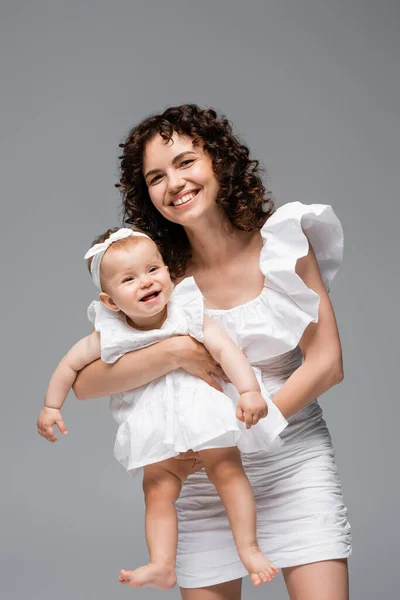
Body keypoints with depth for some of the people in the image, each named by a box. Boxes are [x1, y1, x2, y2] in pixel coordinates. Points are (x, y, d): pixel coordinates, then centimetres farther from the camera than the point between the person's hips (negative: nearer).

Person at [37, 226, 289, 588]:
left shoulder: (188, 314, -13)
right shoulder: (110, 335, -9)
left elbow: (225, 349, -22)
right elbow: (71, 364, 5)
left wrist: (250, 391, -35)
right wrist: (51, 407, 8)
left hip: (202, 408, -2)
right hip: (156, 426, 2)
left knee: (227, 470, -10)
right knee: (157, 490, -3)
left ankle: (249, 550, 0)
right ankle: (162, 566, -1)